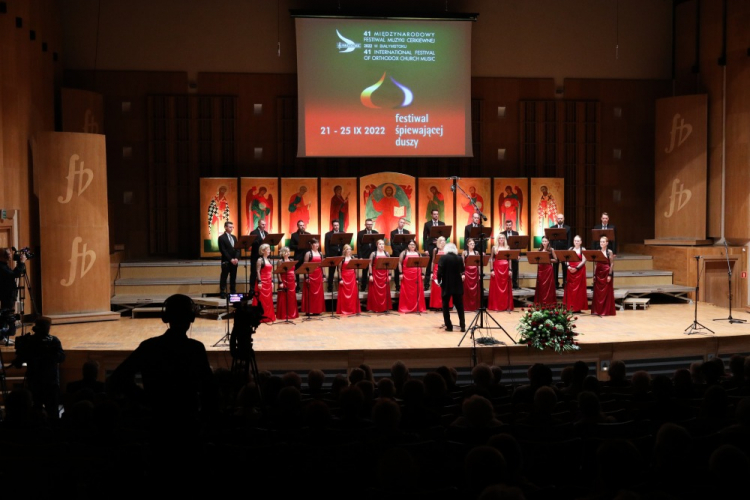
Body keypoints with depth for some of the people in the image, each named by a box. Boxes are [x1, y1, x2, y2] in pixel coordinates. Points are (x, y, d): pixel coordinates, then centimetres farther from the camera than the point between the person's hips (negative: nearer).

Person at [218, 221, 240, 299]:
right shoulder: (221, 238, -3)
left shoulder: (234, 237, 16)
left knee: (233, 278, 7)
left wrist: (236, 258, -6)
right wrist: (231, 259, -16)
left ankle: (233, 293, 11)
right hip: (226, 261, -6)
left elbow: (237, 249, 11)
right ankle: (223, 293, 0)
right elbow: (223, 250, -11)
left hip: (234, 261, 6)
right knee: (224, 278, -2)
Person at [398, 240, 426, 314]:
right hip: (407, 275, -3)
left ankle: (418, 307, 8)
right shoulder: (404, 253, 5)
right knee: (407, 291, -2)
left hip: (417, 275, 3)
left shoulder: (418, 253, 14)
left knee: (418, 291, 2)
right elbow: (400, 263, 1)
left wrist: (422, 274, 8)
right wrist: (401, 273, -7)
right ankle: (405, 308, 3)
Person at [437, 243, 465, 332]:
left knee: (446, 306, 8)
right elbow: (462, 272, 8)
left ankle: (449, 326, 5)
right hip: (457, 285, 3)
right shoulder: (459, 258, 0)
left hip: (446, 285, -3)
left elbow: (440, 271, -14)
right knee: (459, 306, 11)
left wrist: (439, 281, 1)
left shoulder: (443, 258, -9)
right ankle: (462, 326, 5)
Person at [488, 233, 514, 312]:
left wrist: (510, 270, -1)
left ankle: (507, 306, 8)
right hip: (496, 268, -1)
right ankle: (496, 306, 4)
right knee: (496, 288, 0)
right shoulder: (494, 247, 4)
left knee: (506, 288, 3)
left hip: (505, 268, 1)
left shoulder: (507, 247, 8)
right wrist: (491, 270, -5)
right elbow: (491, 259, 3)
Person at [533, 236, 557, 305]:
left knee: (548, 285, -1)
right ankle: (540, 301, 9)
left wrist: (548, 259, -13)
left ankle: (549, 301, 4)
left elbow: (555, 260, 0)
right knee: (540, 285, 3)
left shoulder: (551, 250, 0)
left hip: (548, 268, -3)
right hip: (540, 268, 3)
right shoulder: (540, 250, 9)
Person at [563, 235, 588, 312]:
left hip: (580, 270, -4)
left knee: (579, 288, -3)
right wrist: (568, 266, -13)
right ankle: (571, 306, 7)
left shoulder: (583, 249, 1)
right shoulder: (570, 249, 11)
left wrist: (576, 268, -18)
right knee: (570, 288, 2)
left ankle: (578, 307, 0)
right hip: (570, 270, 4)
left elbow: (584, 261, -9)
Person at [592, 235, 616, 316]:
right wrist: (594, 274, 6)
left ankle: (607, 311, 3)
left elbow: (612, 264, -7)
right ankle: (597, 310, 11)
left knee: (607, 292, -1)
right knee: (597, 292, 5)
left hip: (606, 273, -5)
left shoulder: (609, 252, -4)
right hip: (598, 273, 5)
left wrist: (610, 275, -14)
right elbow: (596, 264, 11)